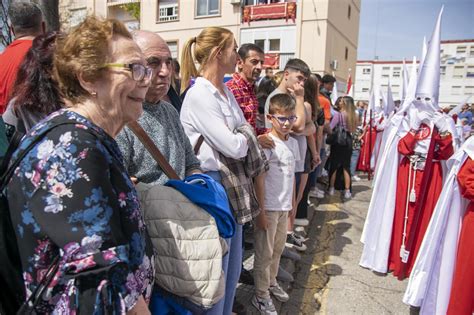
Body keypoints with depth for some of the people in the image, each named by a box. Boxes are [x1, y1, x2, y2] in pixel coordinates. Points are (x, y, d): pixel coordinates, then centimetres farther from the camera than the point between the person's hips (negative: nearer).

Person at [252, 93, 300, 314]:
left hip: (284, 206, 7)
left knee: (278, 249, 21)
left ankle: (271, 282, 41)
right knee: (265, 253, 6)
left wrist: (293, 201, 17)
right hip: (269, 207, -7)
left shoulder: (293, 142, 6)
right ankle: (261, 295, 21)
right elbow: (259, 179, -16)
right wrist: (260, 211, -16)